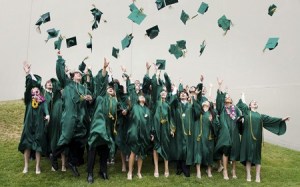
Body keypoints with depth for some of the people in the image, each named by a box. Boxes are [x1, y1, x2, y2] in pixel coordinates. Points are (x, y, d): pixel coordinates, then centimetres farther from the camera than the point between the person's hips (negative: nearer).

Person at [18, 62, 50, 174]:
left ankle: (37, 166, 12)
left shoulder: (42, 101, 3)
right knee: (27, 144, 4)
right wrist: (28, 74, -21)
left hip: (39, 125, -1)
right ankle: (26, 166, 15)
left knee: (38, 145, 2)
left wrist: (47, 115, -38)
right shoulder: (28, 99, 4)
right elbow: (27, 87, -9)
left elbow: (46, 108, -14)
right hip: (29, 125, 1)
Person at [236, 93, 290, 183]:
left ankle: (258, 176, 4)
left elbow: (270, 119, 12)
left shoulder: (260, 116, 18)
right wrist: (243, 95, 27)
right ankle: (248, 175, 4)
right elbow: (242, 103, 10)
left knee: (257, 156, 3)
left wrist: (281, 119, 2)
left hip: (257, 138, 3)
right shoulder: (247, 112, 10)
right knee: (248, 155, -1)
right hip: (248, 137, -2)